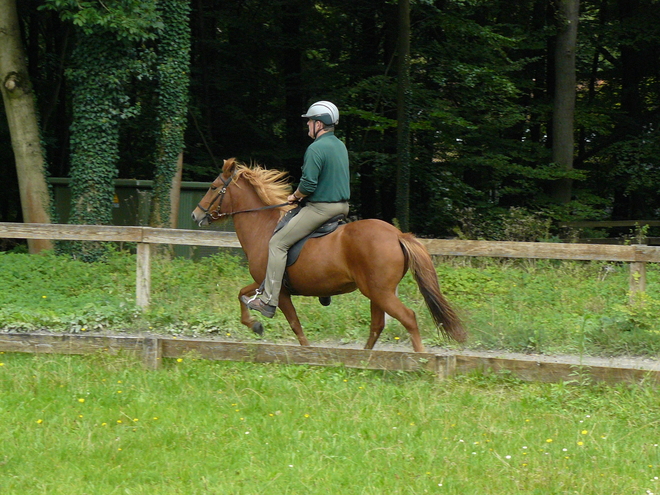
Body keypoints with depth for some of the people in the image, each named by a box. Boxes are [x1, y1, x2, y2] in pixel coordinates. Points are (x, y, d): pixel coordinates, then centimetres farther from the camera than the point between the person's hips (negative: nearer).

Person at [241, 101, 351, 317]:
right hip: (342, 206, 10)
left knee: (278, 243, -6)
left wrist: (295, 196, -1)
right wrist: (303, 195, 18)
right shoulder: (340, 146, 12)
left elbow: (308, 184, -22)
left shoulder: (316, 149, -17)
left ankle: (268, 301, -11)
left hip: (321, 208, -10)